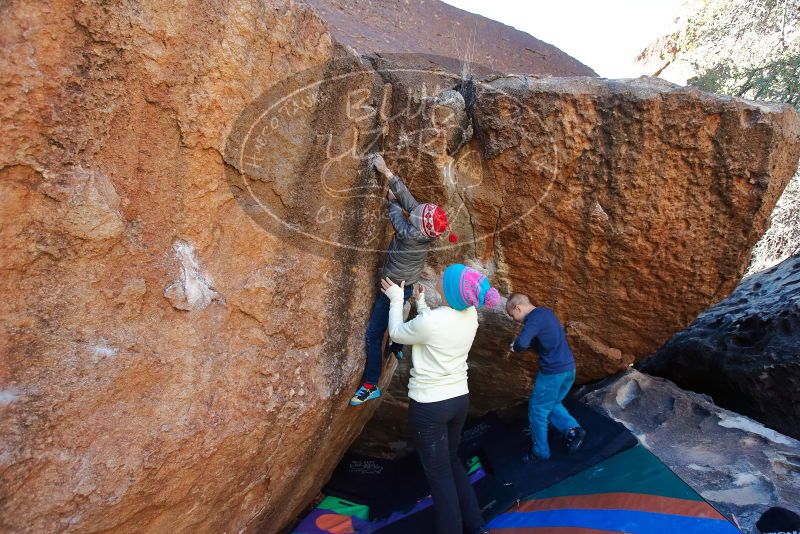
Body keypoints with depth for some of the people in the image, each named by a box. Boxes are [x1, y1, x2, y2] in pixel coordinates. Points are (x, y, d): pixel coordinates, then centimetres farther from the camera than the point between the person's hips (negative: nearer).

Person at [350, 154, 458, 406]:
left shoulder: (411, 235, -33)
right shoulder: (424, 230, -14)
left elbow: (396, 213, -16)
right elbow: (407, 198, -11)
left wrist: (391, 200, 1)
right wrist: (387, 173, -11)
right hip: (405, 285, 9)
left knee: (373, 334, -6)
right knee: (392, 317, 34)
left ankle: (371, 386, 0)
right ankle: (397, 348, 59)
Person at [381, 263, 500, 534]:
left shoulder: (429, 321, -27)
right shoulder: (470, 315, -7)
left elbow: (397, 334, -6)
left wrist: (396, 300, 6)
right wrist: (420, 302, 19)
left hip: (429, 406, -7)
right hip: (459, 399, 7)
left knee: (439, 473, 10)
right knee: (452, 461, 26)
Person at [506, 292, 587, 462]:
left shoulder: (534, 318, -20)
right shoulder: (545, 312, 10)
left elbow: (521, 342, -35)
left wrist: (515, 347, -12)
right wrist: (529, 345, 7)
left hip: (553, 372, -9)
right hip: (568, 368, 9)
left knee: (537, 411, 8)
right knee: (552, 404, 28)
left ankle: (540, 453, 20)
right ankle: (573, 430, 13)